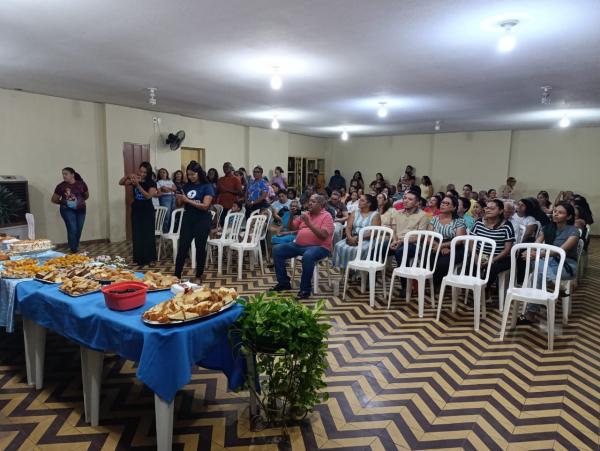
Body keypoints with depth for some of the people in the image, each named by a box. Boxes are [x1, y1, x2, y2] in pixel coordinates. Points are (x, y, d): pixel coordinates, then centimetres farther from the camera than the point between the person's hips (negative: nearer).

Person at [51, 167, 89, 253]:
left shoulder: (81, 184, -2)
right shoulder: (61, 186, -5)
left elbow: (87, 195, 15)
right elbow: (53, 200, 7)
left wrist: (80, 201, 5)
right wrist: (63, 202, 6)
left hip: (80, 210, 3)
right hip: (67, 210, -2)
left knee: (79, 230, 6)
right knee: (72, 229, -13)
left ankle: (76, 248, 24)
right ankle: (73, 251, -7)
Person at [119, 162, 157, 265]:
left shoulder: (151, 183, -8)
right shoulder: (134, 180, 3)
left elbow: (148, 196, -20)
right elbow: (121, 183, -1)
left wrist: (138, 185, -28)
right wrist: (128, 176, -20)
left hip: (147, 211, -3)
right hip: (136, 210, 3)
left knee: (147, 235, -1)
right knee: (136, 235, 4)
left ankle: (148, 258, 9)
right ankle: (138, 258, 12)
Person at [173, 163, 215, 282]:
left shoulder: (207, 187, -7)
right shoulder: (187, 186, 7)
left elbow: (205, 206, -18)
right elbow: (180, 204, 11)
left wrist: (188, 200, -22)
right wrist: (179, 199, -11)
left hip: (202, 220, -4)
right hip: (187, 219, 4)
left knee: (200, 247, 5)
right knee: (182, 247, 1)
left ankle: (199, 276, 18)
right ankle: (177, 275, 9)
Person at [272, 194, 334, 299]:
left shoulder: (326, 216, -5)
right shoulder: (305, 214, 14)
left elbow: (323, 235, -19)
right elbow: (290, 228, 15)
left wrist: (308, 223, -24)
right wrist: (291, 216, -3)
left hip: (319, 247, -7)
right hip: (299, 245, 7)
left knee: (308, 256, -40)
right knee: (277, 249, -6)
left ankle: (305, 289, -22)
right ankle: (284, 282, 2)